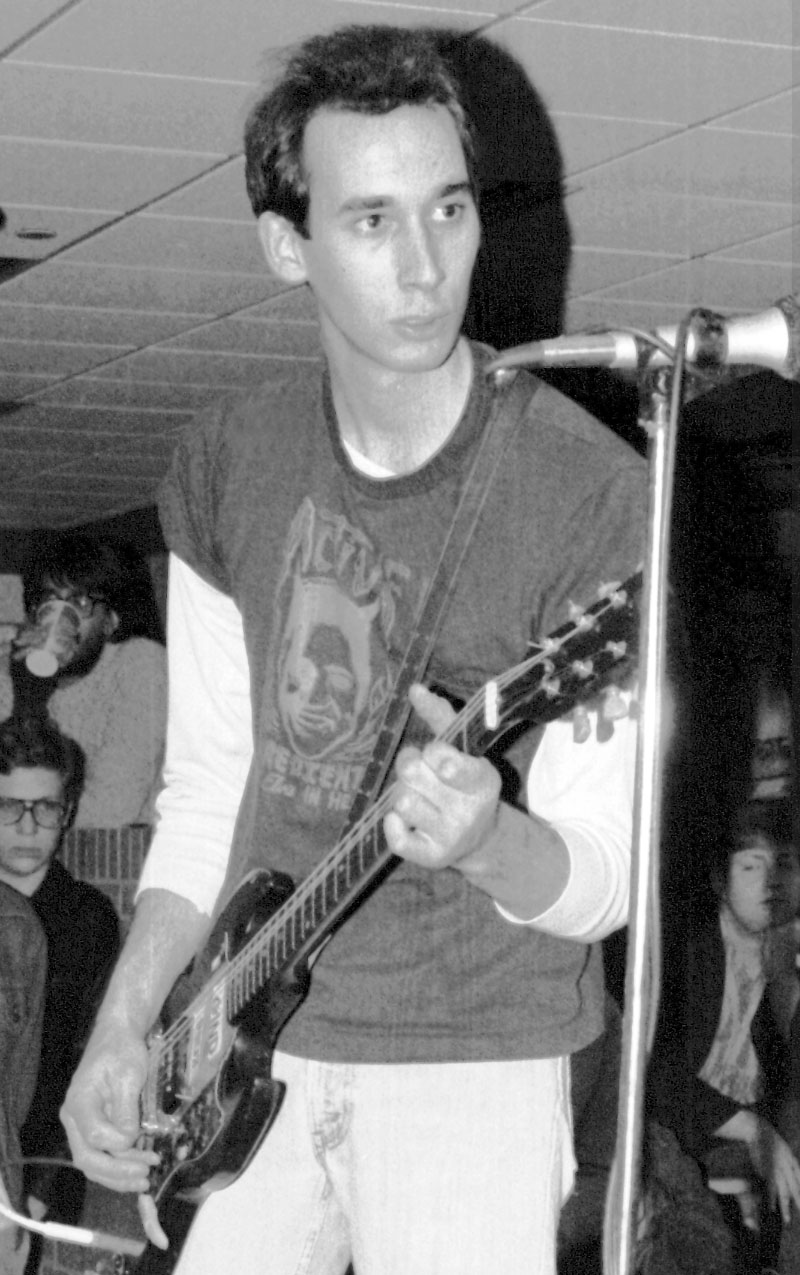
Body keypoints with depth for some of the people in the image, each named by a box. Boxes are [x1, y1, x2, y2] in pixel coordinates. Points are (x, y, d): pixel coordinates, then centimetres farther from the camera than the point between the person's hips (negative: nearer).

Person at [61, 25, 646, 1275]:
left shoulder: (591, 493, -14)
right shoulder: (227, 468, 2)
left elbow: (600, 882, -12)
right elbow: (208, 785, 10)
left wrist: (486, 841, -33)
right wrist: (124, 1028, 1)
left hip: (472, 1070, -4)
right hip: (250, 1053, 4)